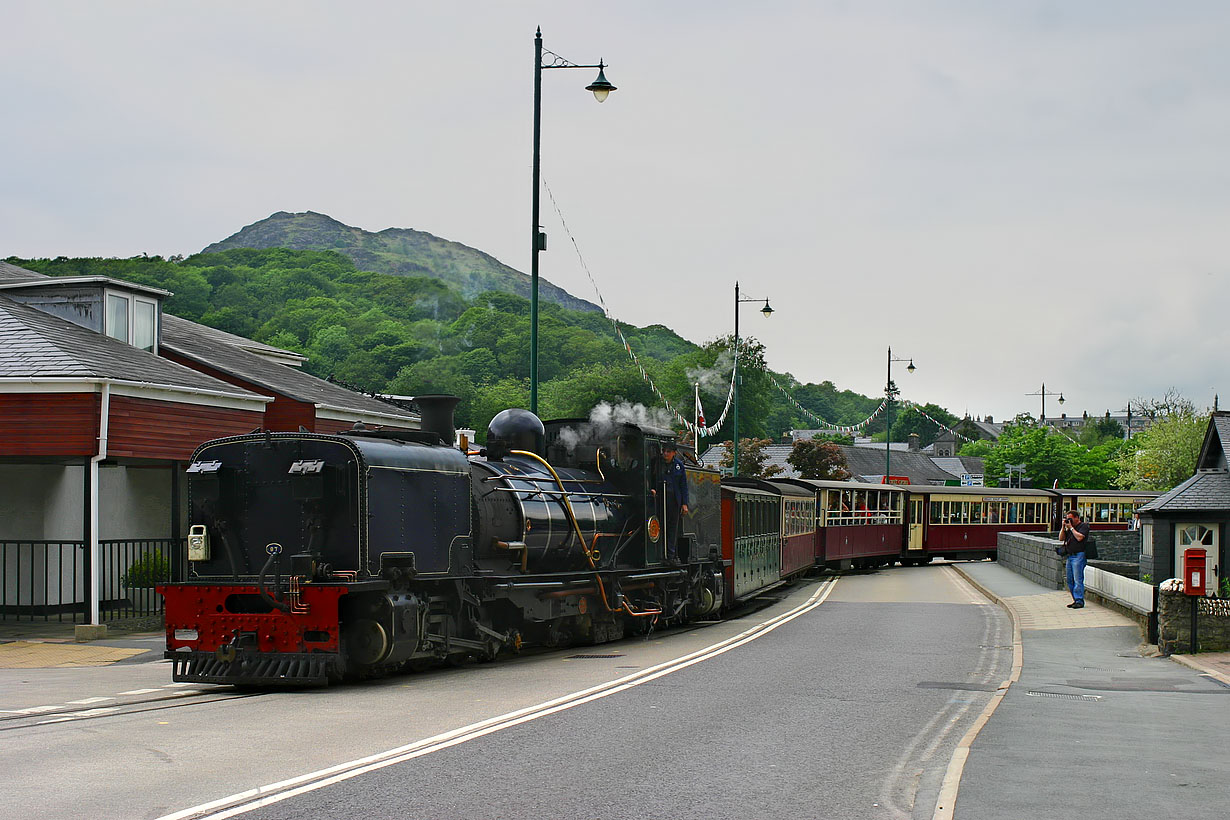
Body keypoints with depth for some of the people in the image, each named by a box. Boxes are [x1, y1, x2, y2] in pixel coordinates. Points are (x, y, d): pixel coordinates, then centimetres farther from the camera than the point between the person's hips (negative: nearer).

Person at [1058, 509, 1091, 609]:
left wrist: (1071, 528, -9)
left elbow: (1079, 537, -18)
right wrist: (1064, 527, 5)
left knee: (1078, 579, -12)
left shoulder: (1083, 526, -3)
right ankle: (1075, 600, 14)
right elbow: (1061, 538, 16)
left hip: (1078, 555, -9)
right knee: (1070, 580, 8)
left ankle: (1079, 601, -12)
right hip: (1070, 556, 9)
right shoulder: (1069, 527, 19)